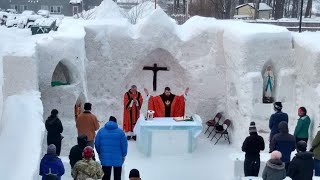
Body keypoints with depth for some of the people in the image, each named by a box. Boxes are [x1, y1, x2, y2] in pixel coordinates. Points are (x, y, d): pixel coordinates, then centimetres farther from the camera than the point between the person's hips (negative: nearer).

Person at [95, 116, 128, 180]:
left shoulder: (101, 131, -1)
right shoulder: (120, 132, -6)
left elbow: (97, 144, 4)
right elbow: (124, 145, -5)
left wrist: (99, 153, 19)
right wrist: (124, 155, 9)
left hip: (105, 158, 1)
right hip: (117, 158, -1)